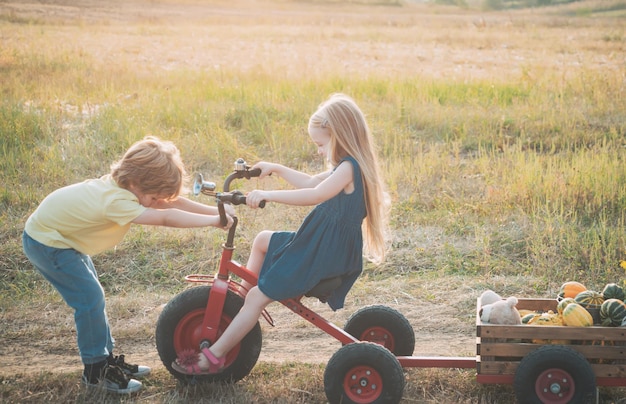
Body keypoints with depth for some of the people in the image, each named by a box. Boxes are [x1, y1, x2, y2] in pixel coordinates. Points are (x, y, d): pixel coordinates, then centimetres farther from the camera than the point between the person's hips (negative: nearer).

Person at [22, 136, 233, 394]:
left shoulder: (124, 186, -7)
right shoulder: (117, 201, -35)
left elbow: (172, 202, -6)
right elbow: (165, 217, -41)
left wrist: (215, 210, -13)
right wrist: (212, 220, -39)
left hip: (60, 234, 10)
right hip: (46, 242, -10)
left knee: (92, 295, 14)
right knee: (89, 299, -11)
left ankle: (106, 358, 25)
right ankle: (96, 370, 1)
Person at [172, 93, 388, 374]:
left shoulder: (349, 168, -20)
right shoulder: (347, 168, 12)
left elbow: (315, 195, -35)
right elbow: (309, 182, 26)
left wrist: (267, 195, -38)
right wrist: (276, 169, 25)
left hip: (325, 254, -10)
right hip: (321, 244, 10)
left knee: (257, 297, -10)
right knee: (262, 240, 23)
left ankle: (212, 357, -3)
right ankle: (242, 296, 27)